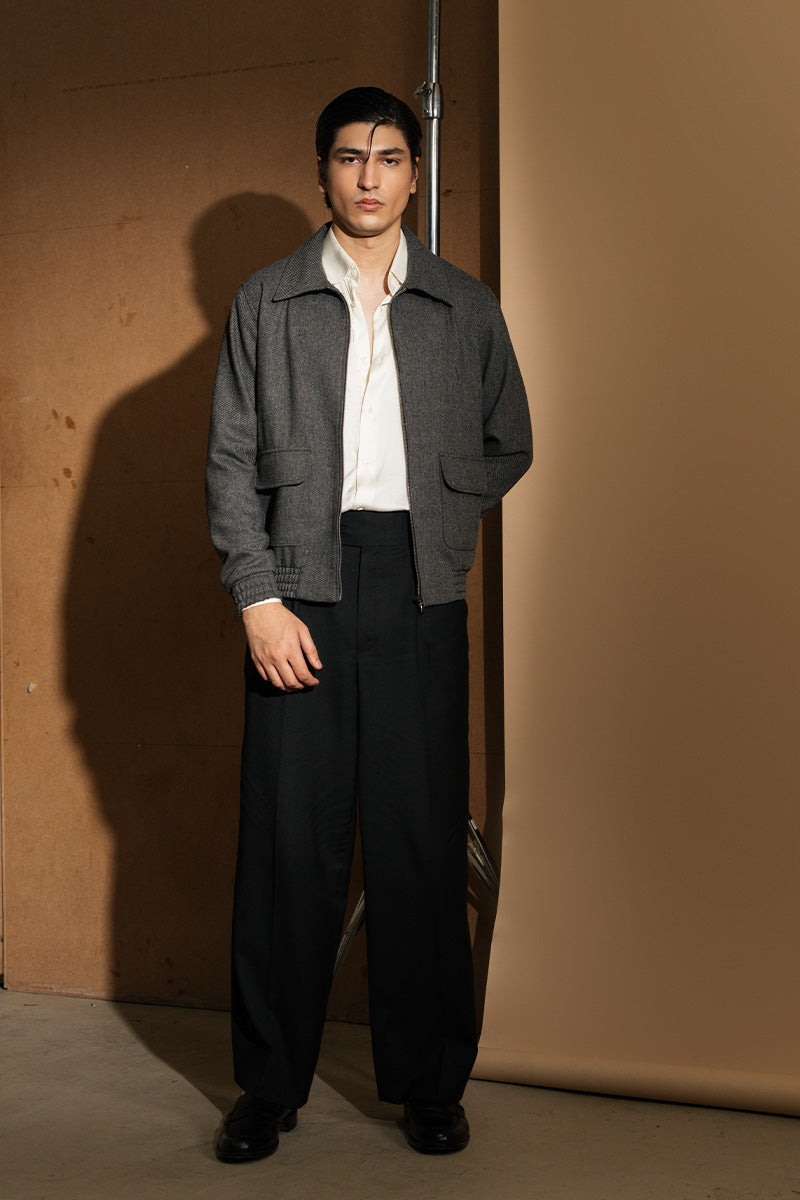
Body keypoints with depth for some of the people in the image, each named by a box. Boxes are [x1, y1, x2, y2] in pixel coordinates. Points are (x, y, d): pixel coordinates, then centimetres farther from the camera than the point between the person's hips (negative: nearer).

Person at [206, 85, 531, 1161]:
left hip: (418, 591, 1)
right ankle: (271, 1085, 14)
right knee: (290, 837, 1)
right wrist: (260, 598, -7)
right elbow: (232, 461, 3)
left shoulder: (466, 307, 12)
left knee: (422, 837, 3)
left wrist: (432, 524, 5)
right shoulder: (266, 303, 9)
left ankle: (429, 1082, 15)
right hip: (300, 588, 0)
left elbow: (507, 446, 19)